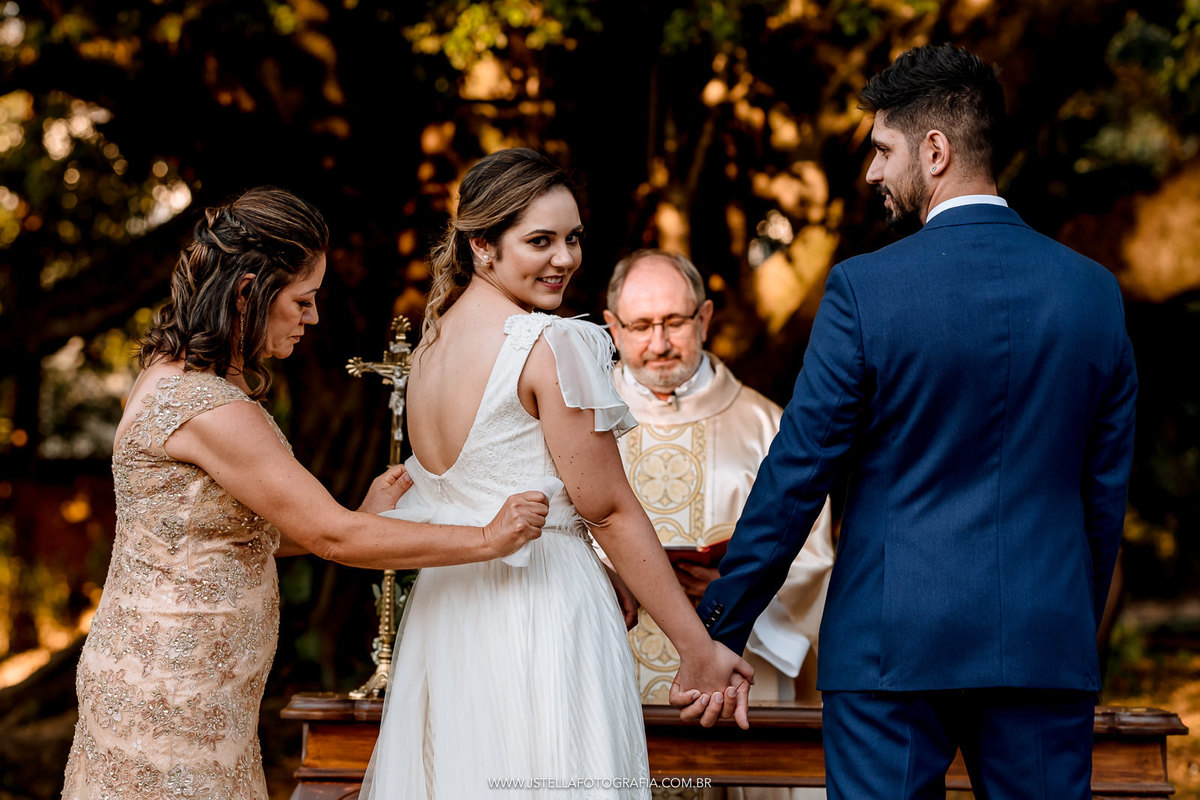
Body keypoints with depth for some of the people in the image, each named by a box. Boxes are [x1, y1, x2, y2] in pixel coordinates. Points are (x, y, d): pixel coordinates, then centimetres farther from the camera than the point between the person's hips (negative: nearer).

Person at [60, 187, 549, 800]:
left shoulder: (175, 376, 10)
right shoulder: (209, 409, -22)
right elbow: (330, 537, -19)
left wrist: (363, 517, 7)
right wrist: (489, 539, -13)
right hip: (169, 697, -10)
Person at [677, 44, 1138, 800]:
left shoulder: (867, 289, -9)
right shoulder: (1094, 290, 3)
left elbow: (797, 471, -7)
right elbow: (1108, 488, 9)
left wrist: (720, 628, 2)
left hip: (894, 648, -3)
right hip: (1046, 645, 3)